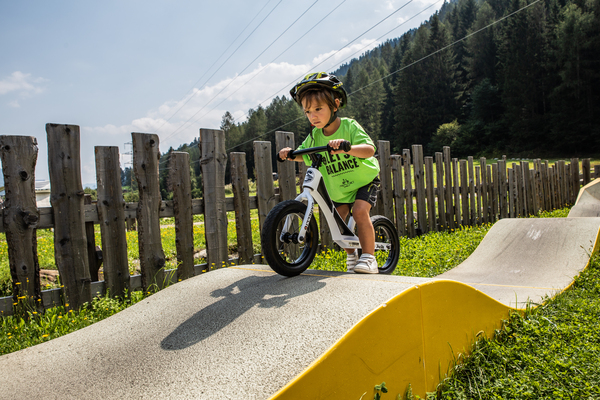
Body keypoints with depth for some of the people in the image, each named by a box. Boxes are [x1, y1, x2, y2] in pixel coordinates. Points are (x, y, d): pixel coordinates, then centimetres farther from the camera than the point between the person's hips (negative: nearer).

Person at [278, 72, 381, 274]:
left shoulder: (349, 126, -23)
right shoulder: (315, 136, -10)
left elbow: (369, 149, -36)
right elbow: (303, 154, 4)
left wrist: (347, 147, -55)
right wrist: (290, 154, -19)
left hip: (365, 180, -5)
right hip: (339, 189, 5)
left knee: (360, 210, -25)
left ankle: (369, 257, -14)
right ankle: (351, 255, 22)